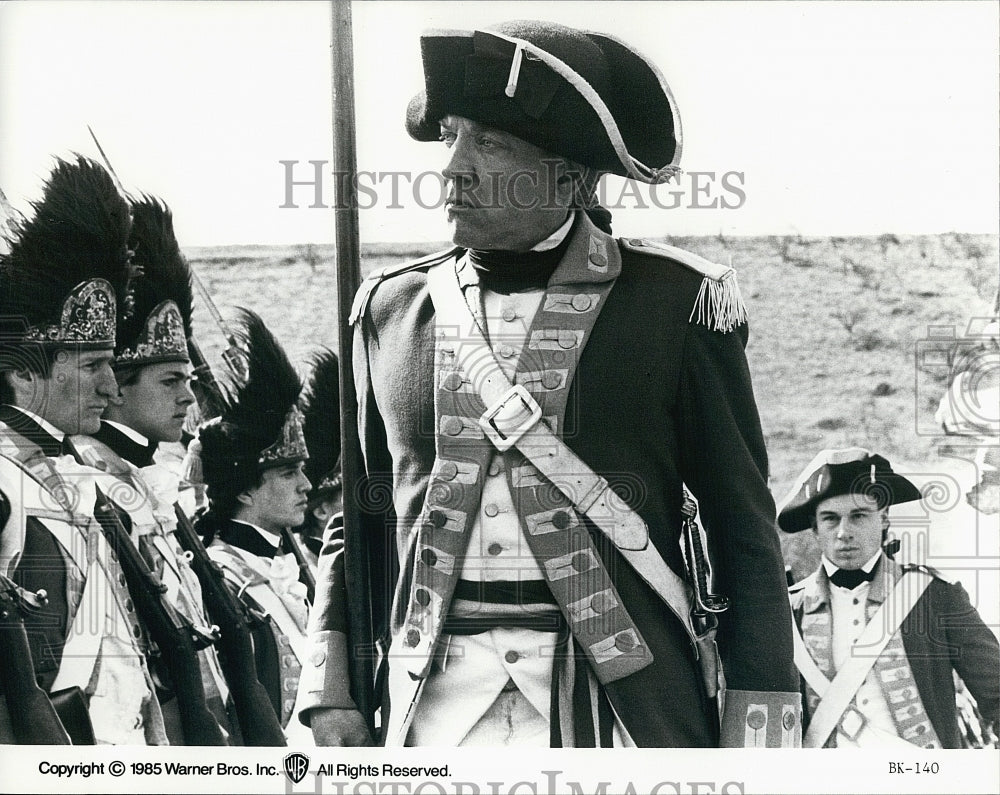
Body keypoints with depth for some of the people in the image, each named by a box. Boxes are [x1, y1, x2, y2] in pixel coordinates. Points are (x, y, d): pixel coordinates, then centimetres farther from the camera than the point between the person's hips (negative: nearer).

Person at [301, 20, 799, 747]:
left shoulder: (674, 303, 1)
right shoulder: (392, 310, 10)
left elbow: (743, 529, 2)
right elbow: (357, 514, 18)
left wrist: (757, 729, -2)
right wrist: (333, 687, 10)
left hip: (623, 700, -2)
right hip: (438, 702, 3)